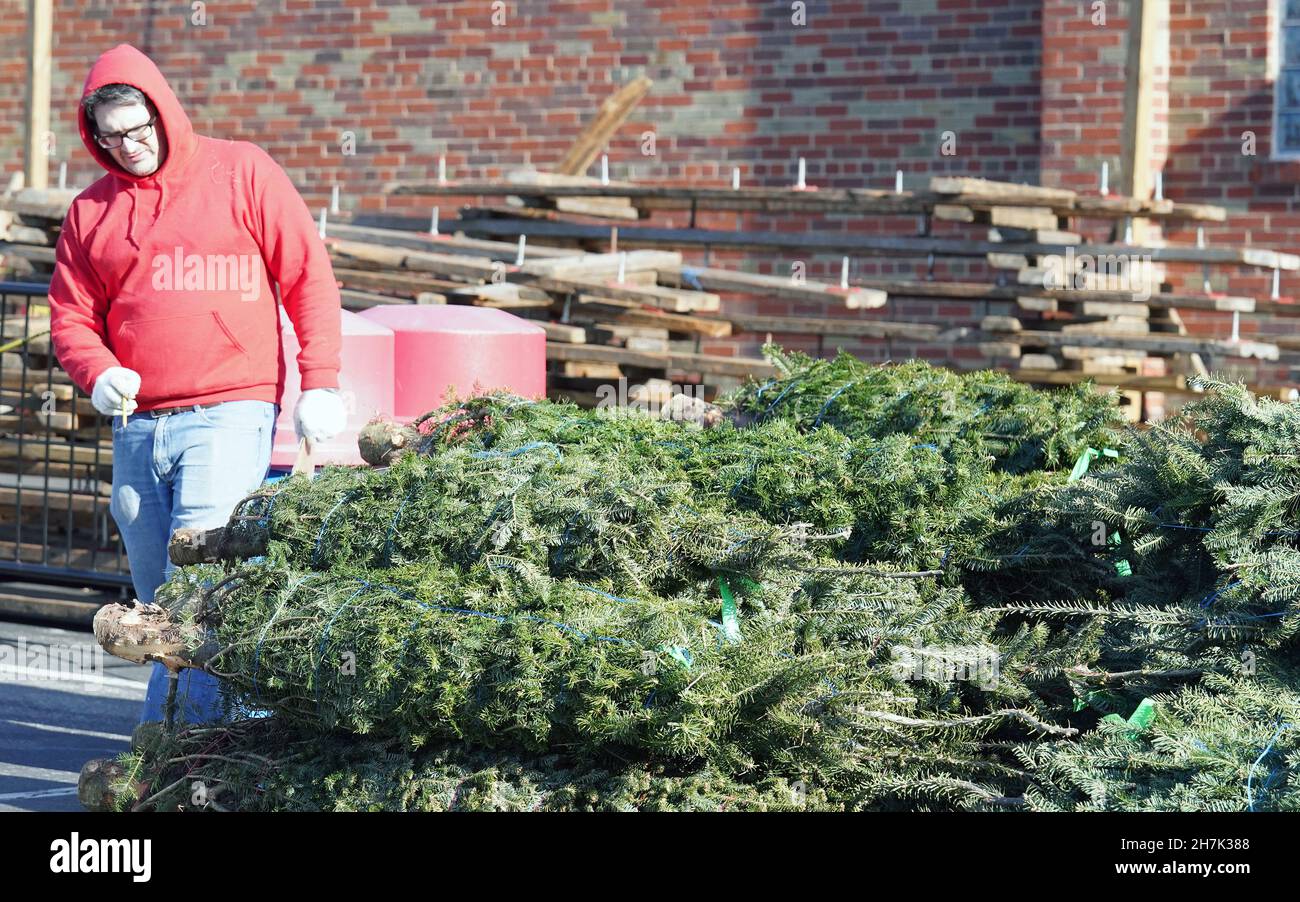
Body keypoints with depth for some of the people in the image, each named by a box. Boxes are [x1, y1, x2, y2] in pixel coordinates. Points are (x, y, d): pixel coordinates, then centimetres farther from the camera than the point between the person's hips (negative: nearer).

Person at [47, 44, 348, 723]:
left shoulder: (242, 172, 3)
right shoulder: (92, 209, 13)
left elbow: (309, 276, 3)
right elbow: (70, 313, 14)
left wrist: (320, 383, -4)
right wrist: (98, 373, -8)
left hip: (230, 413, -5)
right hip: (137, 428, 5)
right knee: (158, 600, 7)